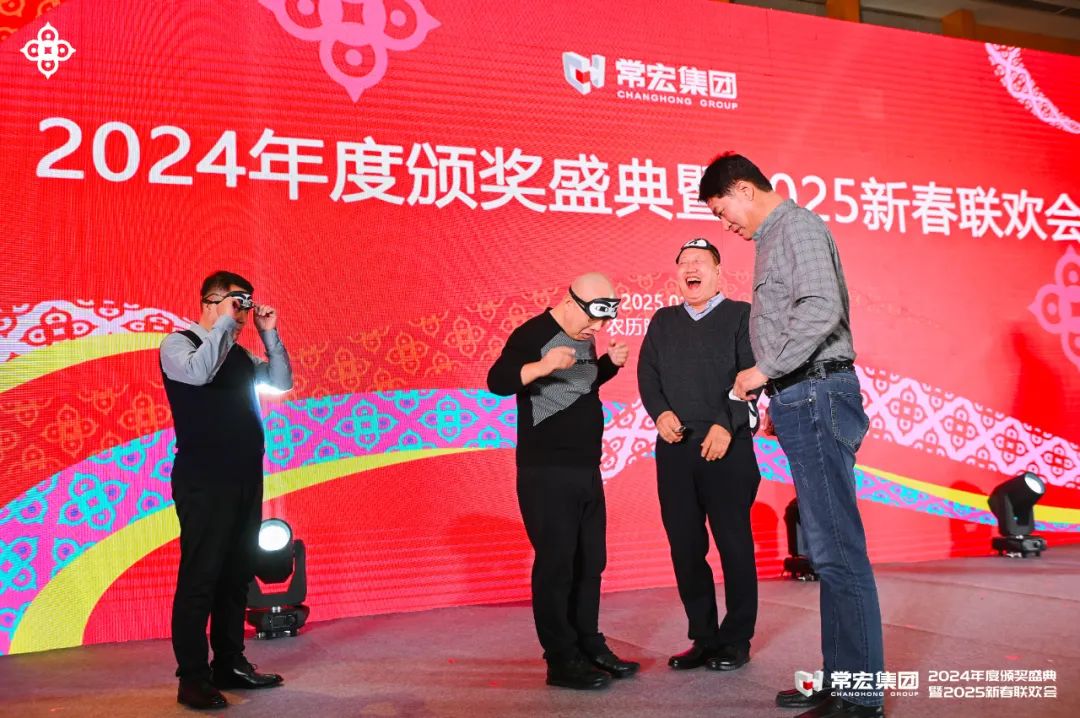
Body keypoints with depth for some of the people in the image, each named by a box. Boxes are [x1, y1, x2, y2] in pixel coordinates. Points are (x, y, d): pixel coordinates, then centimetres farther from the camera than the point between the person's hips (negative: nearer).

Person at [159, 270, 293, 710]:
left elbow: (282, 382, 13)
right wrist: (226, 323, -17)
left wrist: (269, 334, 4)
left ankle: (229, 664, 21)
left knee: (237, 574, 11)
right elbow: (199, 372, -24)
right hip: (204, 481, -7)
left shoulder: (240, 354, 15)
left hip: (245, 477, 7)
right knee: (200, 576, -5)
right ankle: (192, 677, 2)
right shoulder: (177, 344, -3)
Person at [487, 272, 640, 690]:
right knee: (556, 563, -4)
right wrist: (542, 366, -39)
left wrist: (610, 363, 6)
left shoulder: (584, 338, 11)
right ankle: (562, 660, 5)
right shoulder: (533, 334, -12)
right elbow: (497, 381, -23)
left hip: (587, 470, 8)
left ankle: (589, 646, 24)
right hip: (546, 473, -8)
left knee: (590, 562, 13)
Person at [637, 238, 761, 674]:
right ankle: (704, 638, 16)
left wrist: (726, 425, -17)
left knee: (734, 543, 1)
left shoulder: (741, 315, 6)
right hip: (675, 447, 4)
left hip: (726, 446, -4)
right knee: (685, 546, 5)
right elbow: (647, 374, 10)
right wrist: (660, 412, -9)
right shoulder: (662, 321, 19)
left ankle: (736, 640, 13)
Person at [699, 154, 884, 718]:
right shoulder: (773, 238, 22)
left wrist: (765, 370, -14)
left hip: (816, 396, -10)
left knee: (837, 548, -9)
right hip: (801, 400, 10)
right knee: (827, 547, 12)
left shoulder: (797, 226, -6)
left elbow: (821, 309, -20)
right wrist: (780, 400, 17)